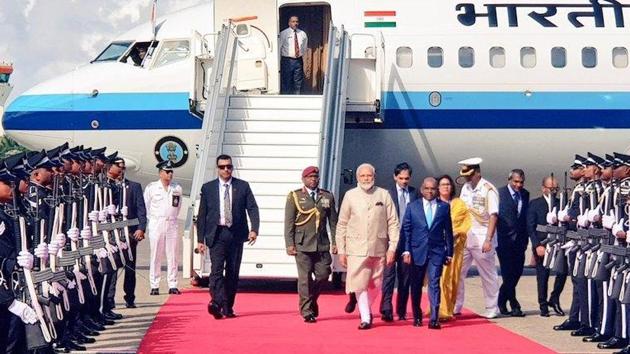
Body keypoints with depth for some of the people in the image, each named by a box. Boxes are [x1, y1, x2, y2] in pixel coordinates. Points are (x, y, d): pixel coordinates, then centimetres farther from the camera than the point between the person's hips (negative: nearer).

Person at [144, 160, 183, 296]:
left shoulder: (177, 188, 7)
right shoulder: (151, 188, 0)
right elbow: (146, 207, 6)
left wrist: (172, 217, 11)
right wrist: (152, 221, 6)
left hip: (172, 224, 2)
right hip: (156, 224, -2)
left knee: (173, 256, 1)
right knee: (156, 256, -2)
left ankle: (173, 285, 4)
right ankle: (154, 286, 1)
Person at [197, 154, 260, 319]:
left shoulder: (243, 186, 6)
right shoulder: (208, 188, 6)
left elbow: (252, 208, 1)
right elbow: (202, 215, 7)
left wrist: (254, 229, -16)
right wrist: (201, 239, 2)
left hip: (236, 234, 1)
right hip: (216, 234, -1)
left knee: (233, 272, 6)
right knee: (217, 269, -16)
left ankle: (228, 307, 14)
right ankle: (217, 302, -29)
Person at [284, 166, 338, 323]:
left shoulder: (327, 197, 11)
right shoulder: (295, 196, 3)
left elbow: (333, 221, 11)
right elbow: (289, 222, 1)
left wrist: (335, 242, 5)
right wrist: (289, 244, -6)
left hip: (322, 244, 3)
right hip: (302, 245, -3)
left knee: (323, 274, 1)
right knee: (305, 278, -3)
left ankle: (312, 299, 28)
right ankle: (307, 312, 4)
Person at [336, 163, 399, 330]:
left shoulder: (384, 195, 4)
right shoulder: (350, 196, 5)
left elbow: (393, 223, 4)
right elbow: (342, 225, 7)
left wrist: (392, 248, -4)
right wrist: (341, 250, 4)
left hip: (378, 248, 1)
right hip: (356, 249, -1)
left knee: (375, 285, 9)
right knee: (360, 284, -8)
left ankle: (366, 308, 33)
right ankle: (365, 318, -2)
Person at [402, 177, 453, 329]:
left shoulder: (444, 207, 6)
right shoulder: (412, 207, 6)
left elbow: (448, 231, 8)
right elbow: (406, 230, 4)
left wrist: (449, 253, 5)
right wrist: (406, 250, -5)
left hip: (437, 251, -1)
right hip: (417, 251, 1)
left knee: (434, 283, -10)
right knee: (416, 285, 9)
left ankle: (434, 319, -13)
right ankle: (417, 317, 23)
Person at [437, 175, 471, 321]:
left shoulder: (459, 204, 13)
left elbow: (466, 221, 7)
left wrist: (456, 233, -8)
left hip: (454, 245, 2)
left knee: (452, 278, 1)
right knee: (439, 277, -11)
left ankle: (449, 310, 8)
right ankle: (440, 311, -14)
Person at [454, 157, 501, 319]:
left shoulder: (488, 189, -10)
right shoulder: (466, 188, 10)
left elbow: (493, 216, -14)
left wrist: (488, 240, -20)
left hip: (481, 238, -6)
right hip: (464, 237, 6)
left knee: (488, 274, 3)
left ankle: (492, 309, 12)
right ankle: (455, 307, 12)